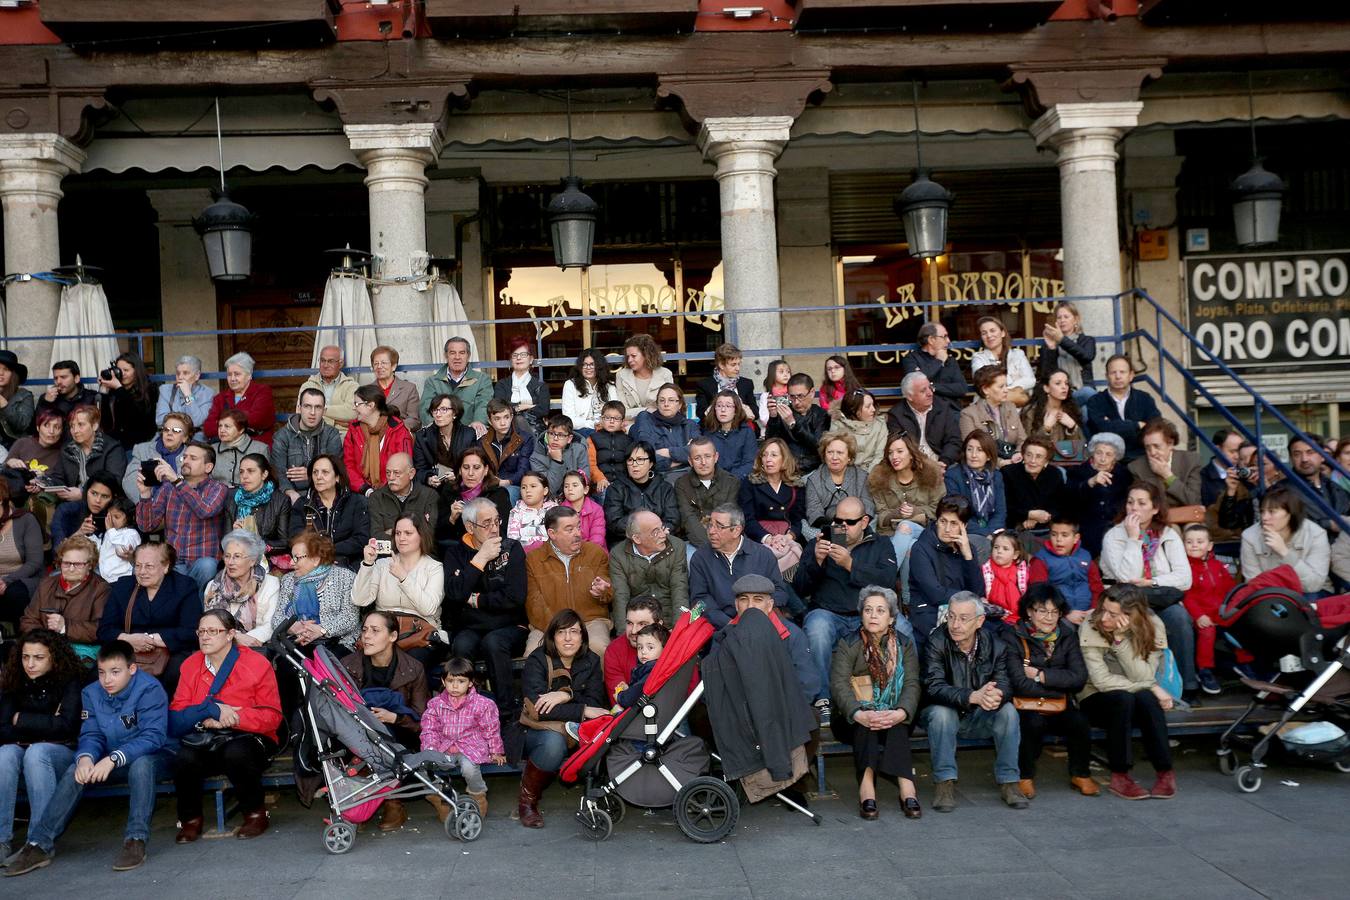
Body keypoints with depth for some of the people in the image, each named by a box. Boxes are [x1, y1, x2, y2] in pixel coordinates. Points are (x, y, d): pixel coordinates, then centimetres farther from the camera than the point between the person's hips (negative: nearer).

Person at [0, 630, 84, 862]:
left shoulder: (70, 681, -5)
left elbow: (66, 725, -15)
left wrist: (22, 720, -8)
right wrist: (45, 726, -14)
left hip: (64, 753, -3)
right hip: (23, 750, 3)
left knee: (36, 752, -34)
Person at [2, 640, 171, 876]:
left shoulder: (150, 689, -20)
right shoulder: (92, 693, 0)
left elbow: (153, 736, -27)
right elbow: (91, 735, -2)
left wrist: (112, 759, -38)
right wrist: (85, 758, -26)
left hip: (152, 756, -6)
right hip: (109, 760, 6)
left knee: (140, 764, -38)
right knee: (74, 771, -17)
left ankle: (136, 841, -34)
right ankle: (40, 844, -15)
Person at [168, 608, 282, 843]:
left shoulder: (257, 663, -3)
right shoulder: (190, 665, 8)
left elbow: (272, 716, -5)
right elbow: (176, 716, 2)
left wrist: (233, 717, -19)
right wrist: (211, 711, -16)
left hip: (248, 738, -3)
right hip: (204, 740, 3)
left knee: (236, 754, -36)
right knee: (185, 759, -30)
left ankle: (255, 814, -9)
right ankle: (190, 819, -2)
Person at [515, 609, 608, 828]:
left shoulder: (591, 662, 2)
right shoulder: (537, 660, -11)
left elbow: (595, 703, -9)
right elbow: (539, 709, -24)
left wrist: (566, 695, -25)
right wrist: (582, 711, -27)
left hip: (577, 731, 4)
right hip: (537, 730, -3)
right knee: (554, 742, -38)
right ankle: (527, 800, -15)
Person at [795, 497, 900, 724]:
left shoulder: (881, 546, 18)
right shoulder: (820, 544, 19)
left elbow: (887, 579, -4)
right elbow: (799, 589, 9)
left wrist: (850, 564, -12)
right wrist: (816, 561, -7)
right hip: (829, 614, 0)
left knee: (901, 629, -32)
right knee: (816, 627, -36)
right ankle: (822, 700, -30)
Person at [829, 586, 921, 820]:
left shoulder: (904, 645, 8)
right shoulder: (847, 644, 2)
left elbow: (912, 684, -6)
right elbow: (839, 684, -13)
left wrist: (901, 713, -29)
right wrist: (859, 715, -33)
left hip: (894, 717, 1)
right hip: (854, 719, -1)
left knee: (895, 723, -32)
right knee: (866, 721, -33)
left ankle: (867, 783, -44)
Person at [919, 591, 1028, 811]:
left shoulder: (995, 646, -7)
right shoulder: (937, 642, -17)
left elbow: (1005, 685, -17)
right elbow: (934, 687, -29)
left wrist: (996, 695, -43)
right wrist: (973, 697, -45)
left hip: (978, 719, 2)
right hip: (945, 717, -2)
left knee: (1008, 711, -24)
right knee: (941, 711, -34)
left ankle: (1008, 781, -13)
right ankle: (944, 783, -23)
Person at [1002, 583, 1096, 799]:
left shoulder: (1067, 635, 5)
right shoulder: (1013, 637, -8)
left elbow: (1079, 677, -9)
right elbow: (1021, 685, -18)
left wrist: (1040, 675, -14)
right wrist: (1059, 685, -11)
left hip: (1060, 708, 3)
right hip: (1026, 707, -3)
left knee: (1080, 722, -26)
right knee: (1034, 722, -34)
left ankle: (1081, 775, 1)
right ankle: (1025, 777, -10)